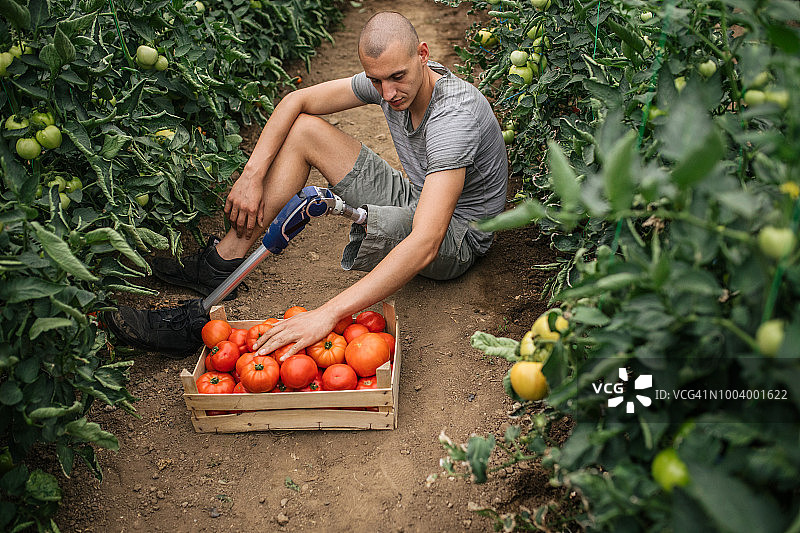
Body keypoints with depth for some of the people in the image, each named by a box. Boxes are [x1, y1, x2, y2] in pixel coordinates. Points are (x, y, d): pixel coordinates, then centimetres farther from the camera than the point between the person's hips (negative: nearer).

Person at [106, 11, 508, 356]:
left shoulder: (454, 117, -34)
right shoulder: (387, 80, -10)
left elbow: (425, 244, -45)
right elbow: (297, 100, -2)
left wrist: (327, 315, -52)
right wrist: (252, 174, -16)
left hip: (455, 242, -7)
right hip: (415, 201, 7)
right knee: (303, 128, -6)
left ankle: (200, 316, -19)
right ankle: (217, 267, -4)